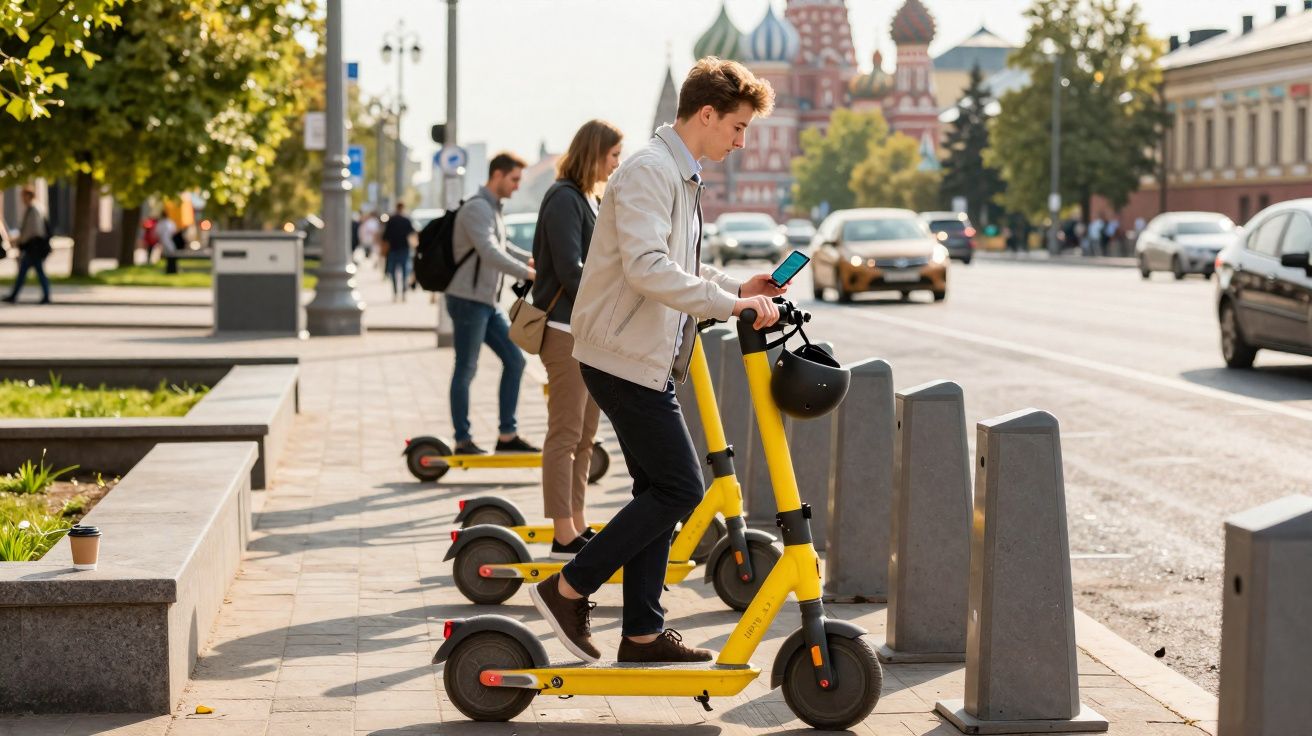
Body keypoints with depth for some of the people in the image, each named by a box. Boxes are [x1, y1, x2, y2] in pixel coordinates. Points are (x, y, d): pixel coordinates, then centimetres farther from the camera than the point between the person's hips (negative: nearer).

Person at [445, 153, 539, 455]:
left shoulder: (494, 209, 16)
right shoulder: (477, 209, -15)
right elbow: (489, 253, -27)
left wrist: (529, 258, 13)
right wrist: (528, 273, -31)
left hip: (489, 303, 10)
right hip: (468, 301, -10)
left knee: (514, 360, 7)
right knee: (466, 370, -2)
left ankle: (507, 435, 12)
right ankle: (463, 440, 6)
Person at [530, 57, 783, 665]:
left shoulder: (683, 177, 17)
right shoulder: (648, 172, -16)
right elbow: (647, 268, -28)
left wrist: (739, 288, 12)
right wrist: (730, 303, -28)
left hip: (648, 361, 11)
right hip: (624, 358, -11)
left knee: (658, 491, 10)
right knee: (680, 489, -9)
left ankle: (643, 634, 15)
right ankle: (568, 590, -2)